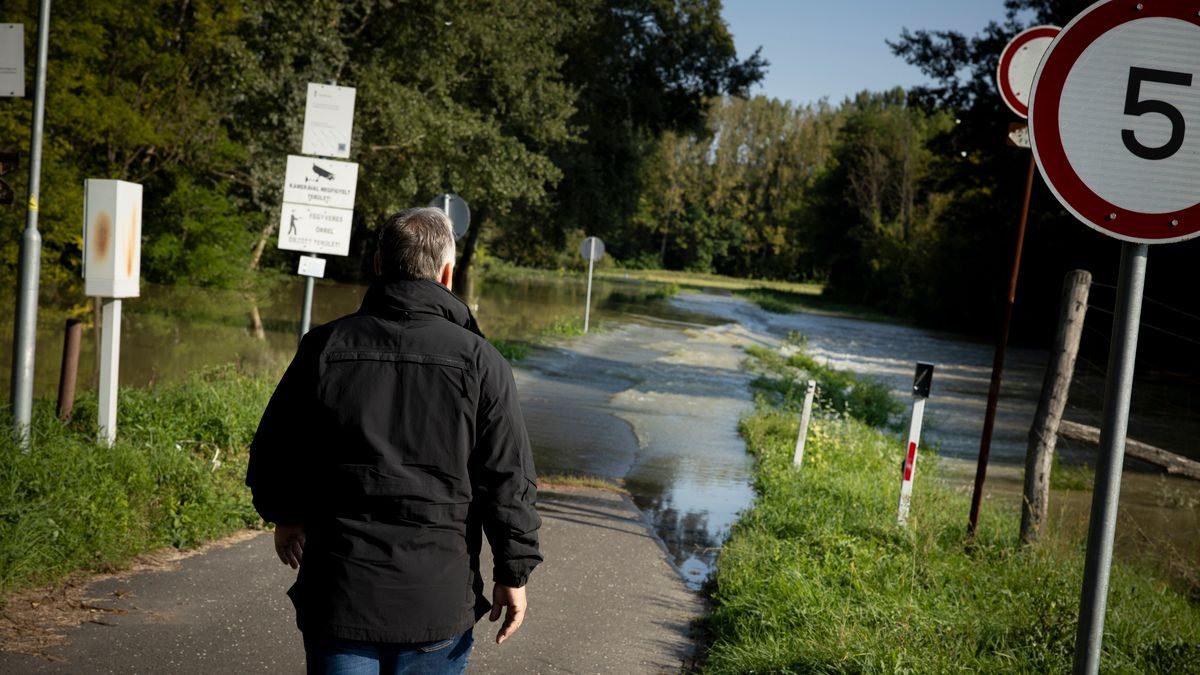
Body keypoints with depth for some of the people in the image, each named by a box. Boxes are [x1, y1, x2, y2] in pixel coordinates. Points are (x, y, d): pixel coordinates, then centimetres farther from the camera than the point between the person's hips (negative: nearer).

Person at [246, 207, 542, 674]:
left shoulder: (325, 347, -2)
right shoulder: (479, 361, -7)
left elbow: (273, 452, 6)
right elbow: (508, 482, -7)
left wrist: (285, 516, 25)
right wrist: (513, 574, 3)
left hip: (336, 594, 1)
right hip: (439, 598, -1)